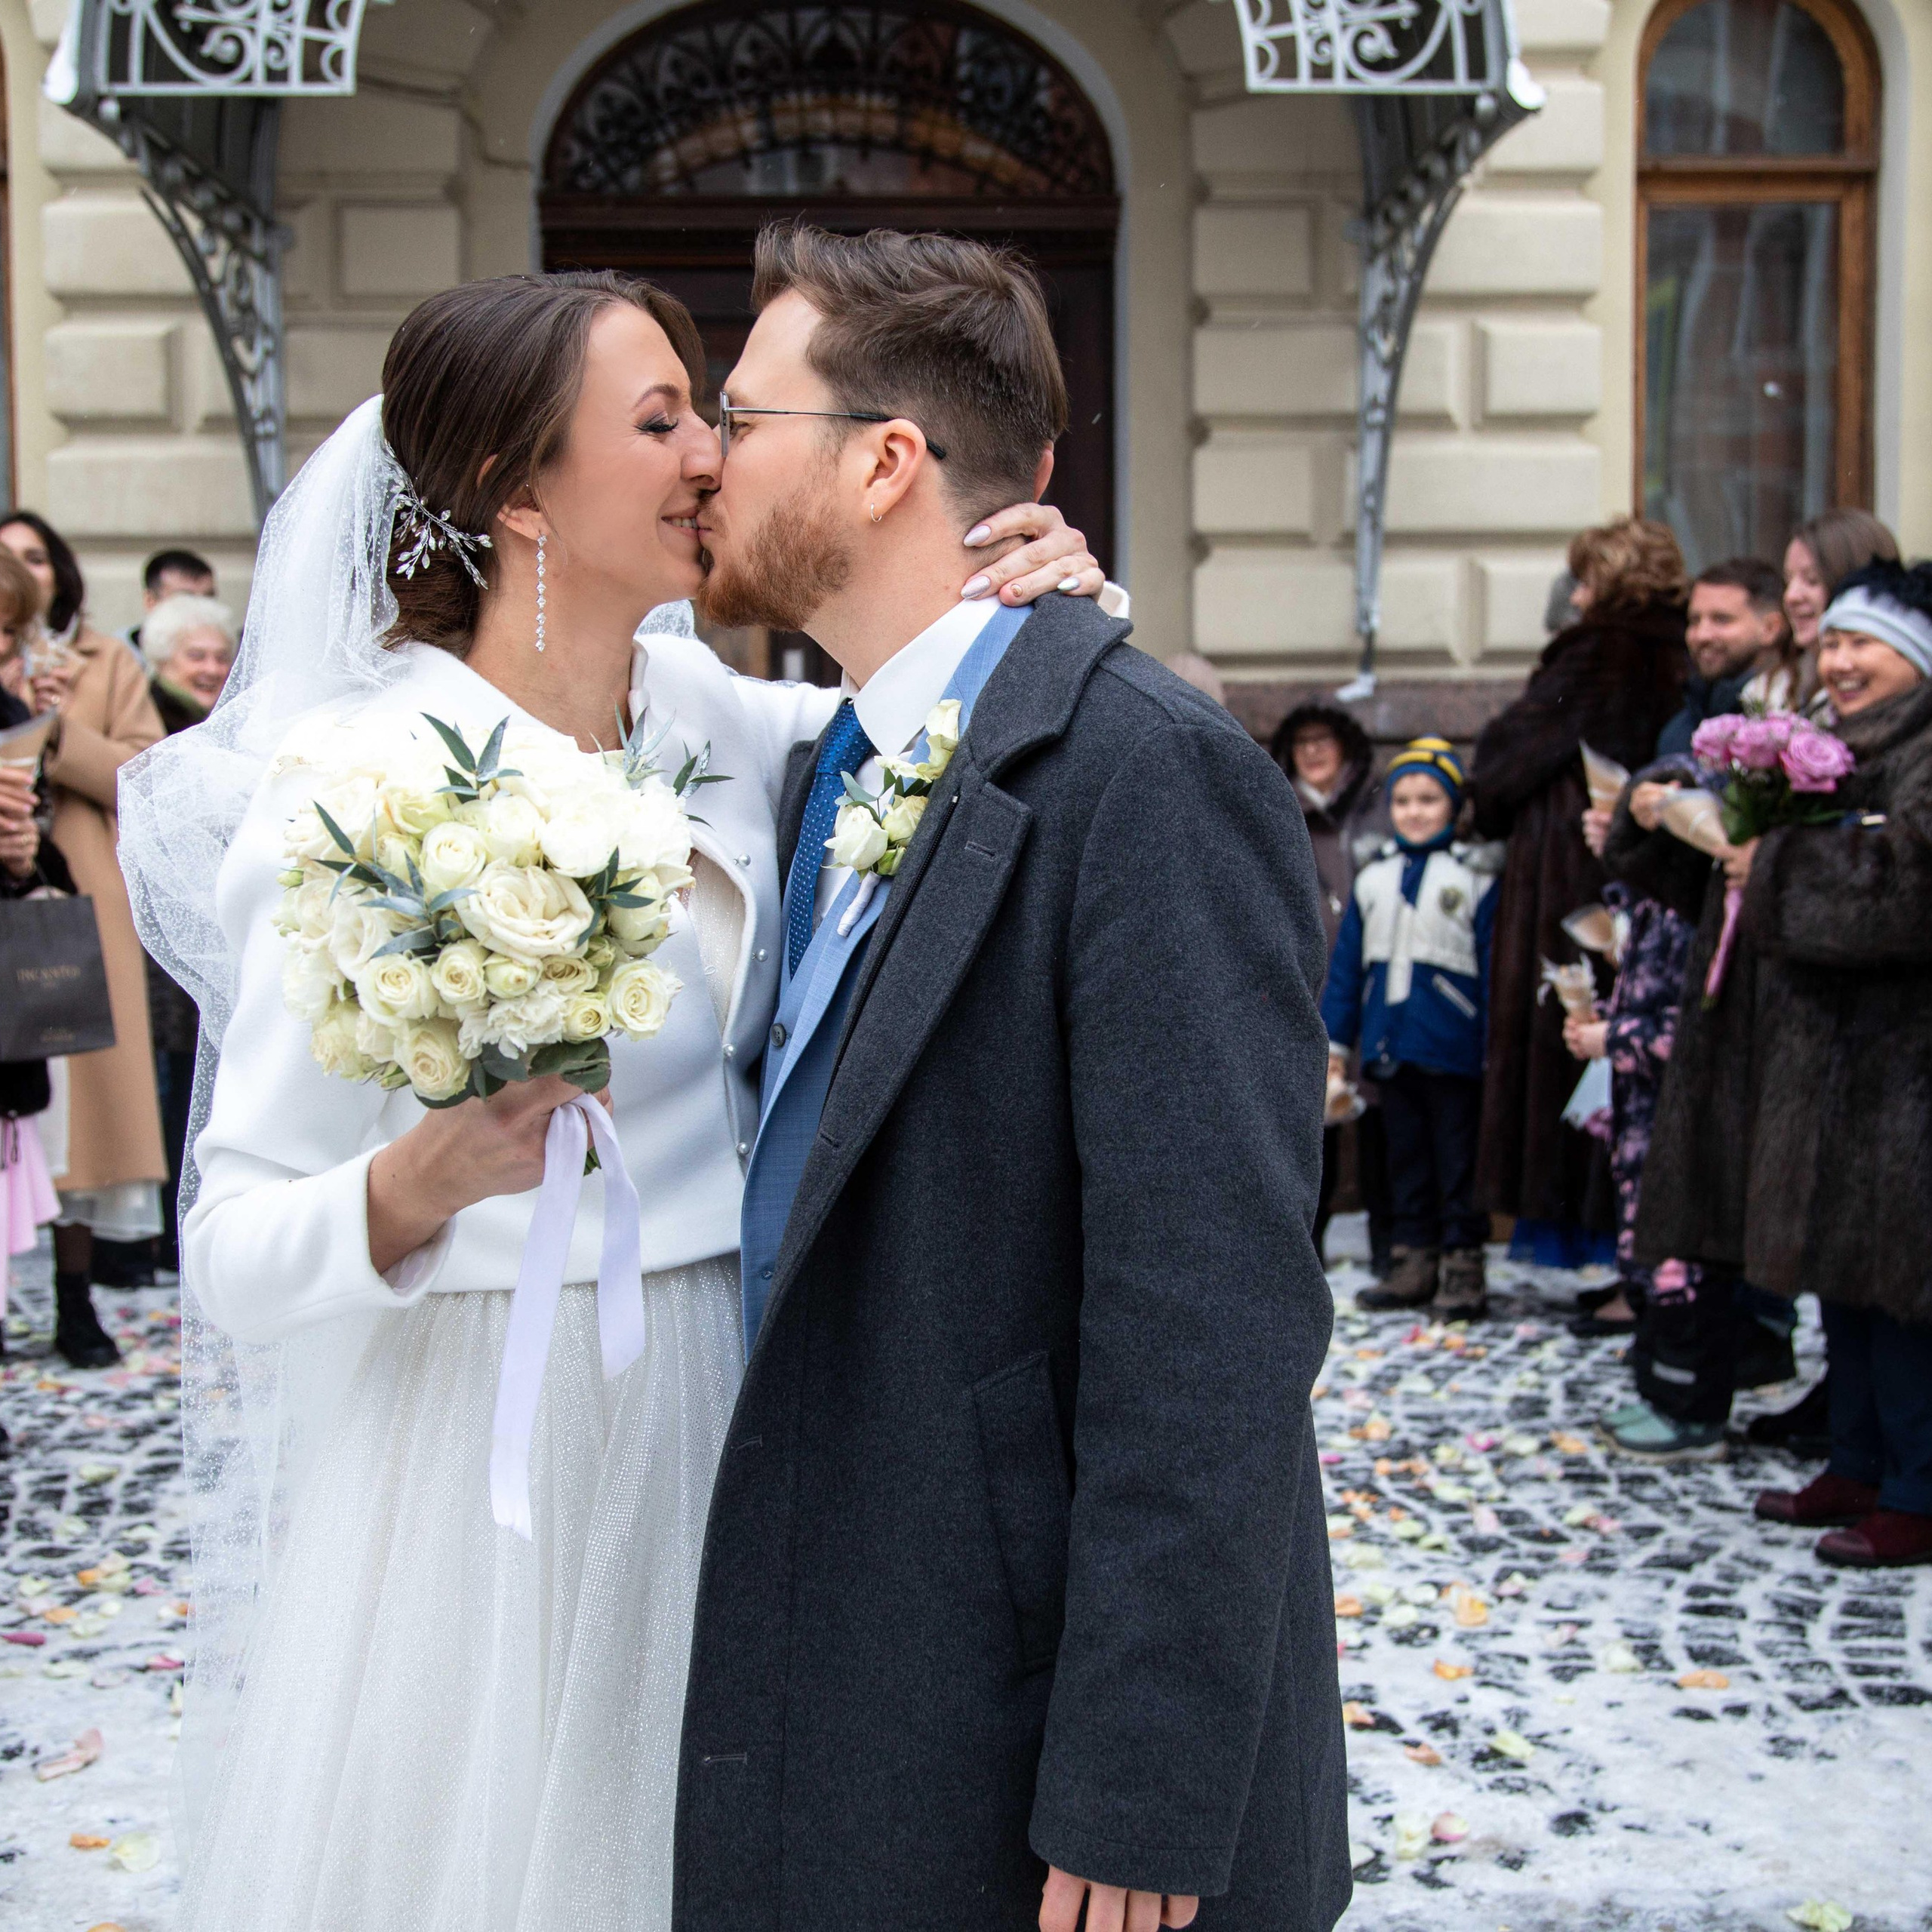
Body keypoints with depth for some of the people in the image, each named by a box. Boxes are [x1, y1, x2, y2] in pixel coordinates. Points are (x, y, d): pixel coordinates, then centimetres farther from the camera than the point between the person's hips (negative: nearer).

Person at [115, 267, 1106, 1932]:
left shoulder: (715, 721, 1)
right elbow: (236, 1258, -15)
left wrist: (1053, 610, -9)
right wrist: (435, 1175, -35)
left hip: (709, 1418, 6)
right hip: (476, 1461, -6)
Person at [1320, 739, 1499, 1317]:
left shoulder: (1476, 876, -3)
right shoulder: (1373, 878, 10)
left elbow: (1494, 964, -5)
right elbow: (1346, 965, 13)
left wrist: (1496, 1044, -10)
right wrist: (1334, 1040, 10)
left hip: (1453, 1048, -5)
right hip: (1390, 1047, 5)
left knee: (1458, 1159, 1)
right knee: (1406, 1156, 12)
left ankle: (1463, 1264, 8)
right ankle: (1416, 1260, 19)